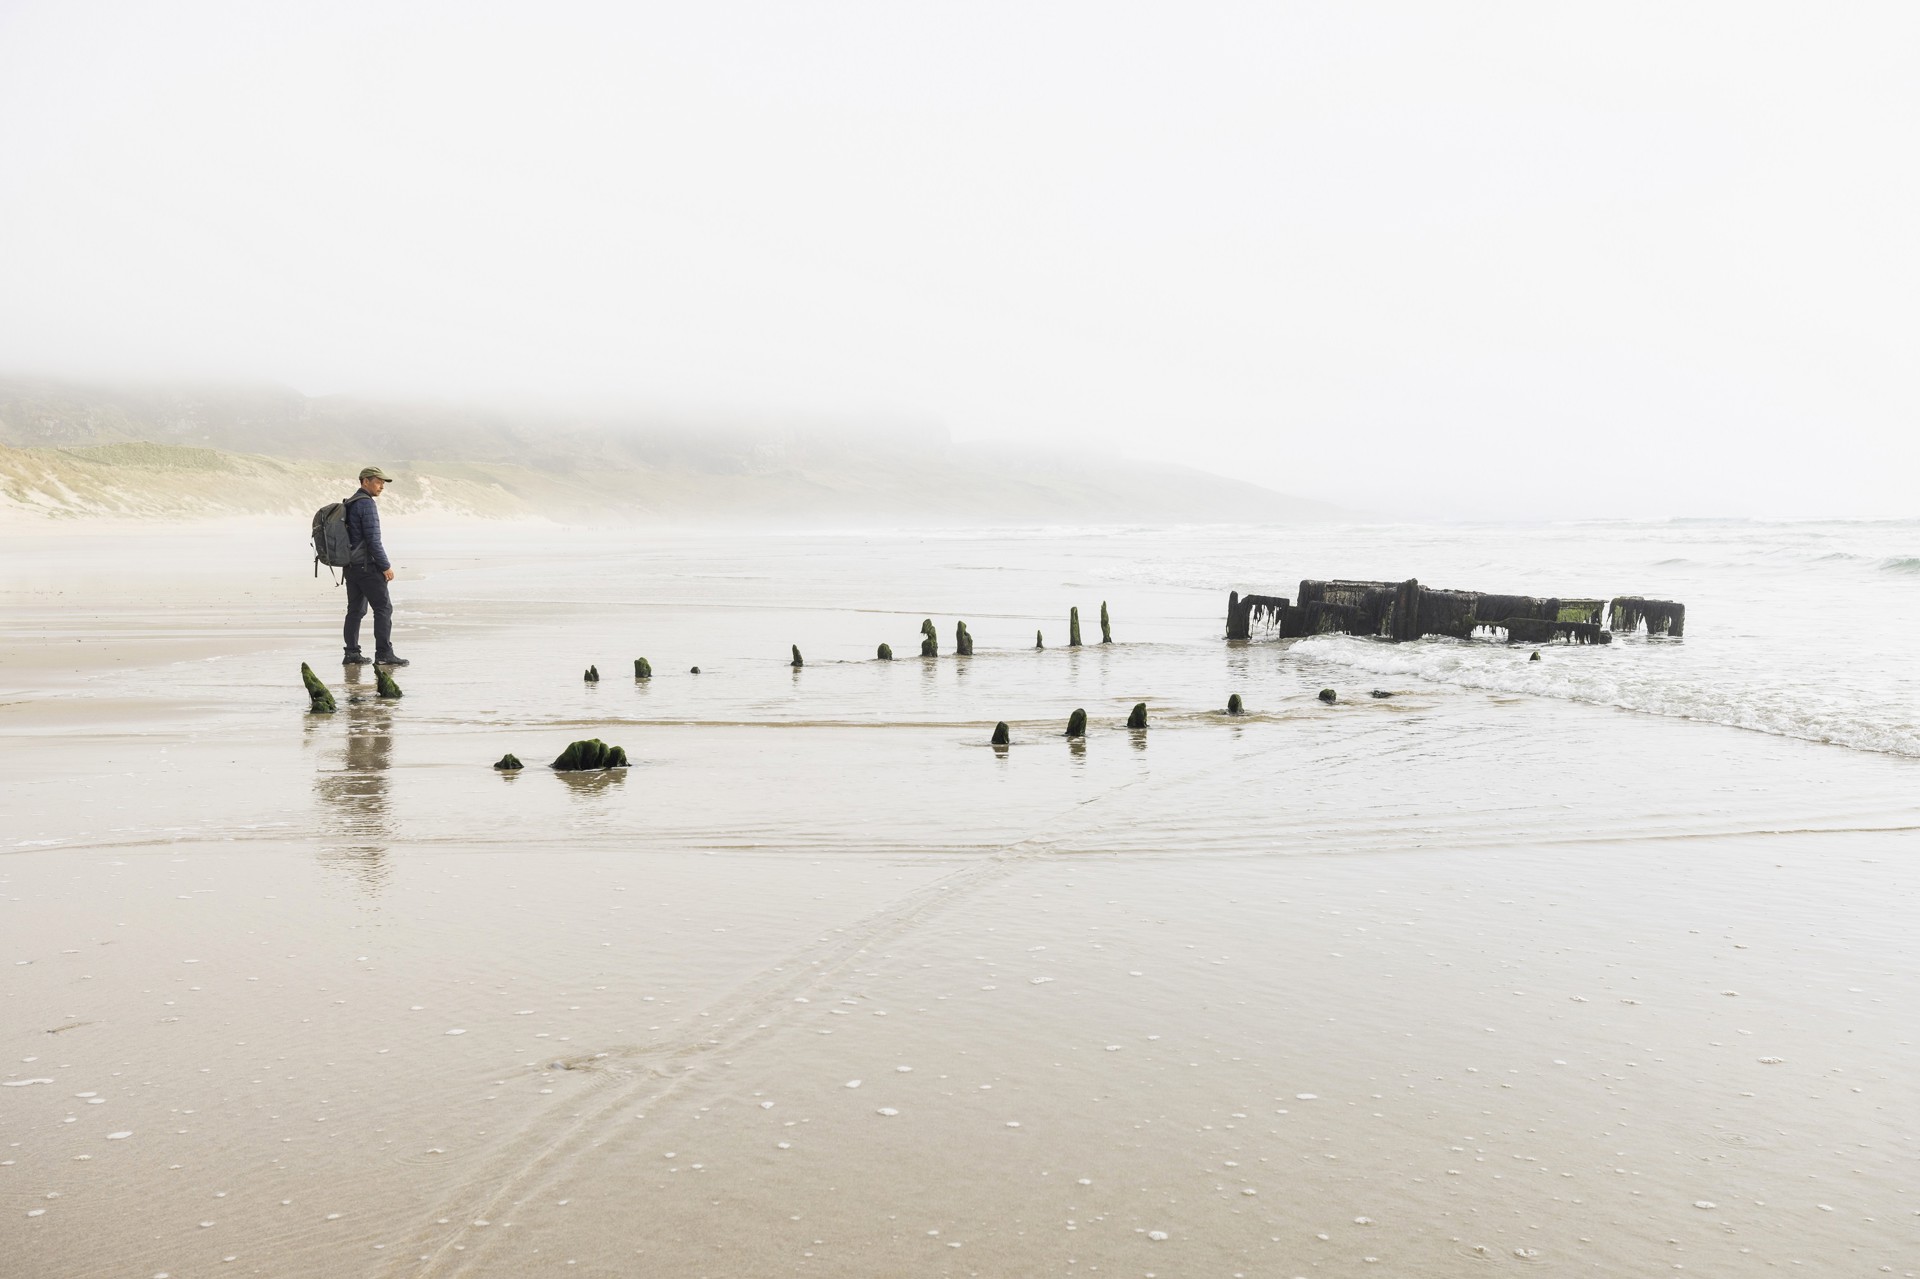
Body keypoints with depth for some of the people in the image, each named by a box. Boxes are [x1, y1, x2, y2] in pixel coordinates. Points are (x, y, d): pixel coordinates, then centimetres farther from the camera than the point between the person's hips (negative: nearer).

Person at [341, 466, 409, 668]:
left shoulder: (349, 504, 17)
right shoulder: (366, 503, -14)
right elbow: (373, 539, -18)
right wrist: (386, 566, -13)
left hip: (350, 565, 9)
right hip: (367, 565, -9)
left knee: (356, 609, 10)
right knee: (383, 607, -6)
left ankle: (351, 654, 10)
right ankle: (384, 654, -7)